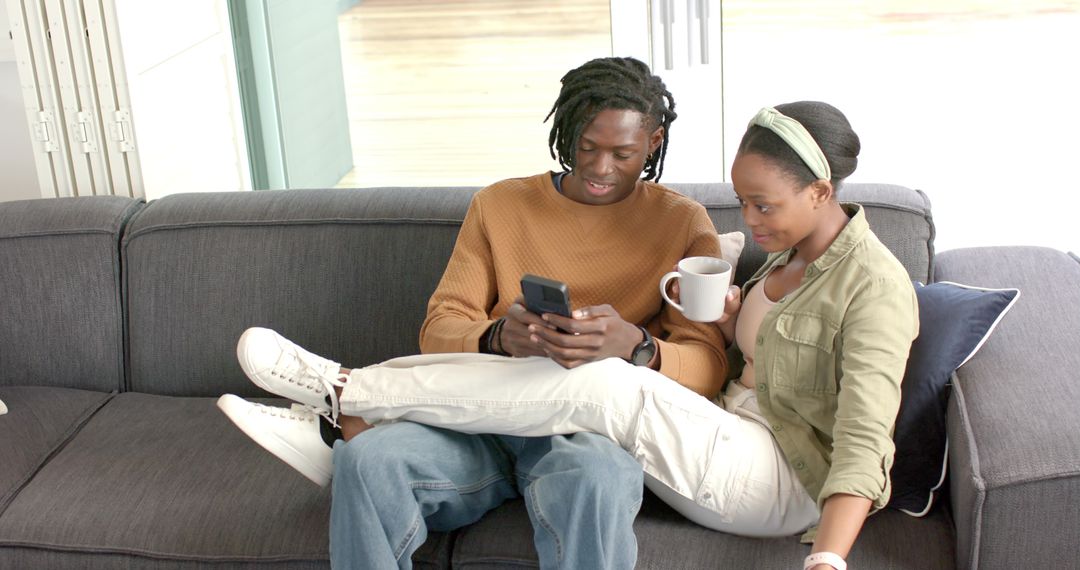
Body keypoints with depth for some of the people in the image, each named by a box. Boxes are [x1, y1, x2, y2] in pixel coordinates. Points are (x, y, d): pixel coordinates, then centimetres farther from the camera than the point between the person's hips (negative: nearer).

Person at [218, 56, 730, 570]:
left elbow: (707, 367, -2)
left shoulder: (682, 223, 7)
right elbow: (439, 332, 5)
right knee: (369, 459, -31)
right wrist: (500, 336, -19)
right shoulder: (499, 205, 14)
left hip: (596, 430, -1)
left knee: (595, 474, -40)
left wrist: (633, 345, -25)